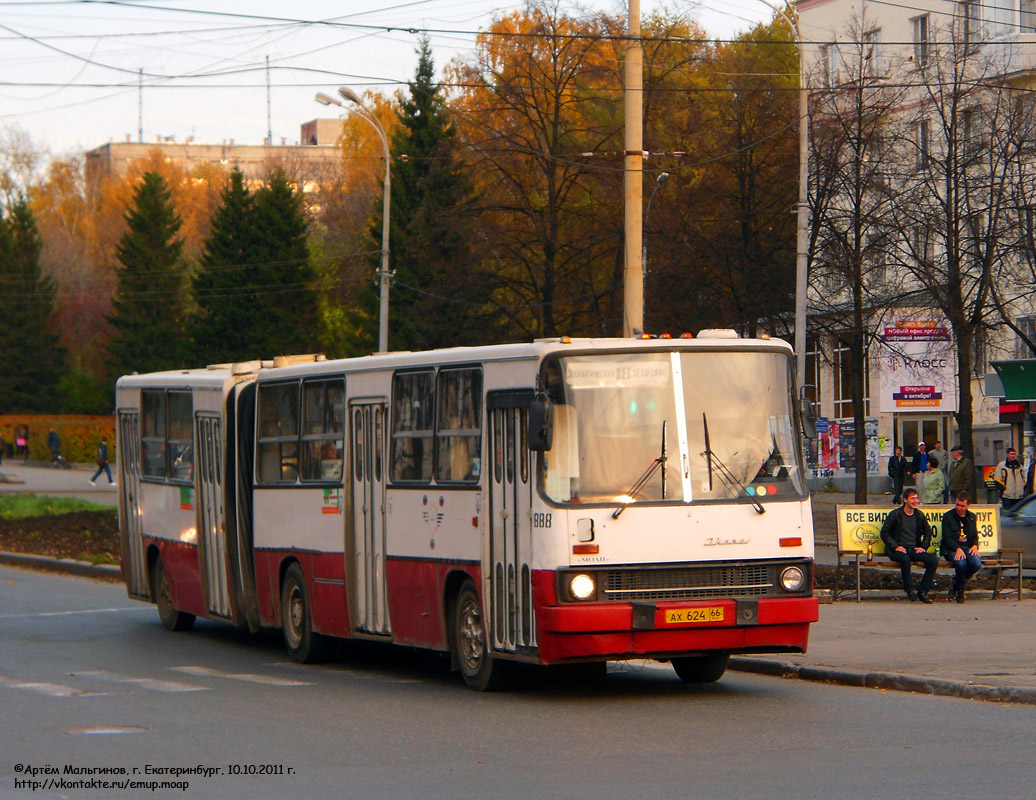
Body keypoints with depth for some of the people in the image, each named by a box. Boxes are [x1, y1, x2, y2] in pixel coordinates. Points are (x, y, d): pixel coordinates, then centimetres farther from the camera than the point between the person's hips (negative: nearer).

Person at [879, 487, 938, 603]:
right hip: (898, 550, -5)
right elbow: (884, 533, -1)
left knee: (933, 560, -20)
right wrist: (895, 546, -13)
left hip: (914, 549, 5)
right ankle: (909, 590, -25)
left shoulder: (919, 515, 13)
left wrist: (923, 547, 8)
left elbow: (928, 532, 25)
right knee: (905, 559, -39)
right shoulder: (895, 514, 0)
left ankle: (923, 592, -14)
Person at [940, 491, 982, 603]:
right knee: (961, 563, -36)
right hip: (951, 549, -4)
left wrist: (975, 546, -3)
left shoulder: (972, 517, 17)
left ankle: (956, 584, 0)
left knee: (977, 563, -27)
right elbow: (947, 538, -5)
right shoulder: (948, 516, 1)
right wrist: (957, 549, -22)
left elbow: (975, 535, 21)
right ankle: (960, 590, -8)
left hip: (968, 547, 4)